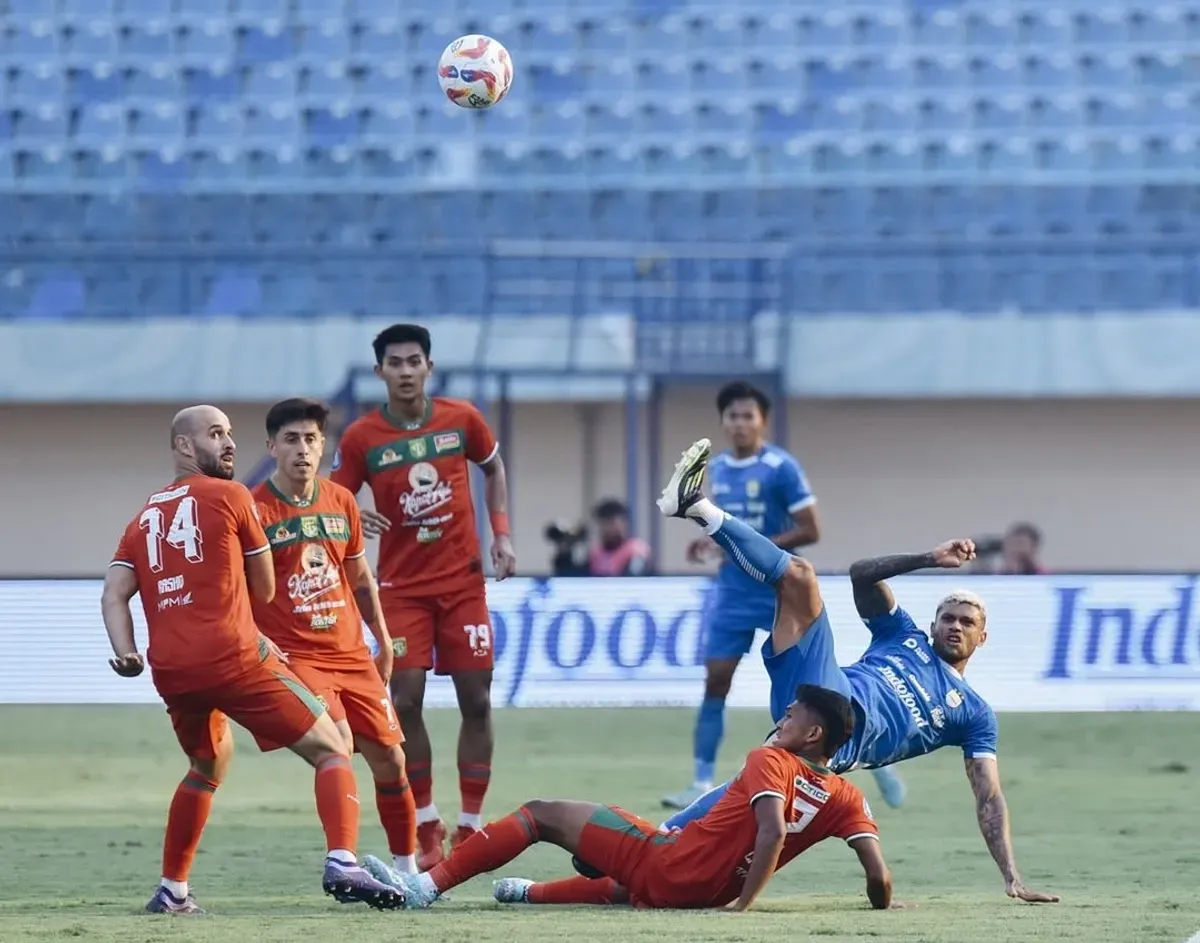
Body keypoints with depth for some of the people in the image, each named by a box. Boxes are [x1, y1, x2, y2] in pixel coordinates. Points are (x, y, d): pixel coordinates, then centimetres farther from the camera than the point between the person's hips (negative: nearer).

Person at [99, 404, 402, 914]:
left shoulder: (143, 517, 20)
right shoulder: (230, 497, 6)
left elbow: (114, 595, 7)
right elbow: (264, 589, 12)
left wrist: (125, 652, -3)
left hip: (171, 672, 6)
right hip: (234, 656, -6)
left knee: (208, 766, 32)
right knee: (330, 750, 0)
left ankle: (172, 890, 29)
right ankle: (342, 865, -21)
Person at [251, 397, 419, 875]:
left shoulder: (341, 501, 9)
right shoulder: (254, 511, -8)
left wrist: (382, 638, 24)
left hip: (351, 653, 6)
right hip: (293, 656, -6)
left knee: (389, 758, 5)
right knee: (338, 746, -25)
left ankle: (408, 868, 19)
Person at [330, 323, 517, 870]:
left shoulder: (462, 420, 0)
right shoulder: (361, 438, -5)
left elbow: (494, 468, 17)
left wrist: (501, 534, 6)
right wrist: (352, 520, -21)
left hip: (463, 580, 1)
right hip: (402, 587, -1)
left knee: (476, 700, 0)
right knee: (406, 699, -9)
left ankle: (469, 827, 10)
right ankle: (426, 832, 1)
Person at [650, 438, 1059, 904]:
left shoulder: (973, 712, 24)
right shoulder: (904, 636, 33)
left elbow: (989, 799, 17)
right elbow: (861, 574, 23)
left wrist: (1012, 877, 5)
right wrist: (930, 560, 15)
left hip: (841, 739, -3)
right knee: (798, 576, -12)